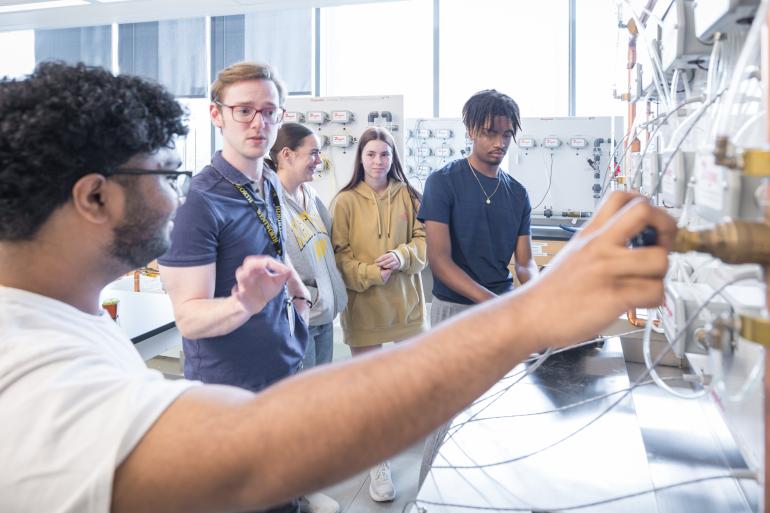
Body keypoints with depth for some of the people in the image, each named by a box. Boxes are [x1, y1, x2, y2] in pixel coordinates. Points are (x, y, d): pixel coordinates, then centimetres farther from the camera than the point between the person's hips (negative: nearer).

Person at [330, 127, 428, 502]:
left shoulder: (408, 196, 2)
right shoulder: (345, 201, -7)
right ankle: (377, 462, 16)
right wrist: (369, 274, -18)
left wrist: (402, 257, -15)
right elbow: (338, 254, -6)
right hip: (363, 300, -3)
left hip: (405, 296, 3)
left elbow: (423, 239, 4)